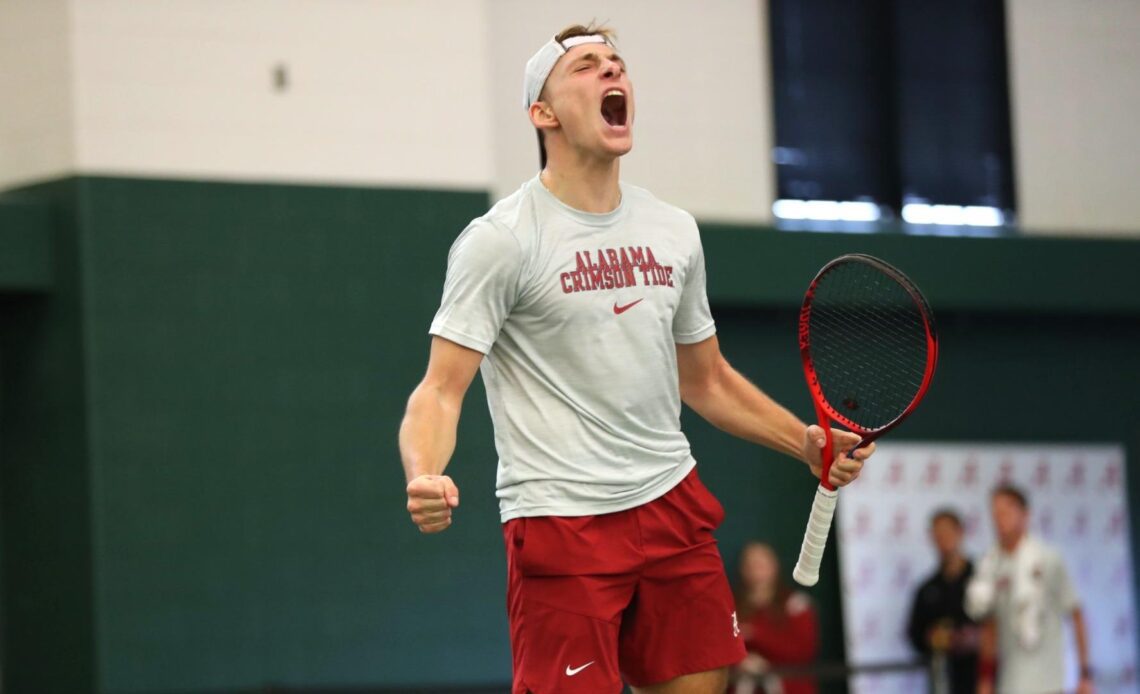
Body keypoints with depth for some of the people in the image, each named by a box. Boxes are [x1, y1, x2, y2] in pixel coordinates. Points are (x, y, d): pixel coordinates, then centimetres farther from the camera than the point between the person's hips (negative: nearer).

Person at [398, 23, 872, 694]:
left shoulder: (674, 230, 11)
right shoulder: (501, 238, -8)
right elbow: (441, 391, -12)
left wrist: (808, 442, 12)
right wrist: (423, 478, -32)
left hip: (673, 505, 6)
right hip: (561, 521, -6)